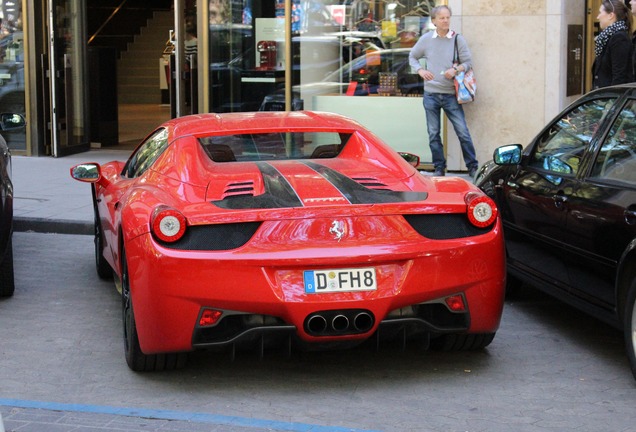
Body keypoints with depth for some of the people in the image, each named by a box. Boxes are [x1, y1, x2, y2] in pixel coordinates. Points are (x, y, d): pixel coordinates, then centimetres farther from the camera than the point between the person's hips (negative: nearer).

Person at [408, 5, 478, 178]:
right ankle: (439, 168, 17)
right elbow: (412, 57, 15)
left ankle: (473, 167, 6)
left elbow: (468, 62, 2)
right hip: (431, 94, 2)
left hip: (451, 94, -2)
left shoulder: (458, 39, -1)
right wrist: (420, 70, -4)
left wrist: (455, 70, -18)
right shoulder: (426, 39, 3)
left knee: (463, 132, -4)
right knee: (433, 134, 7)